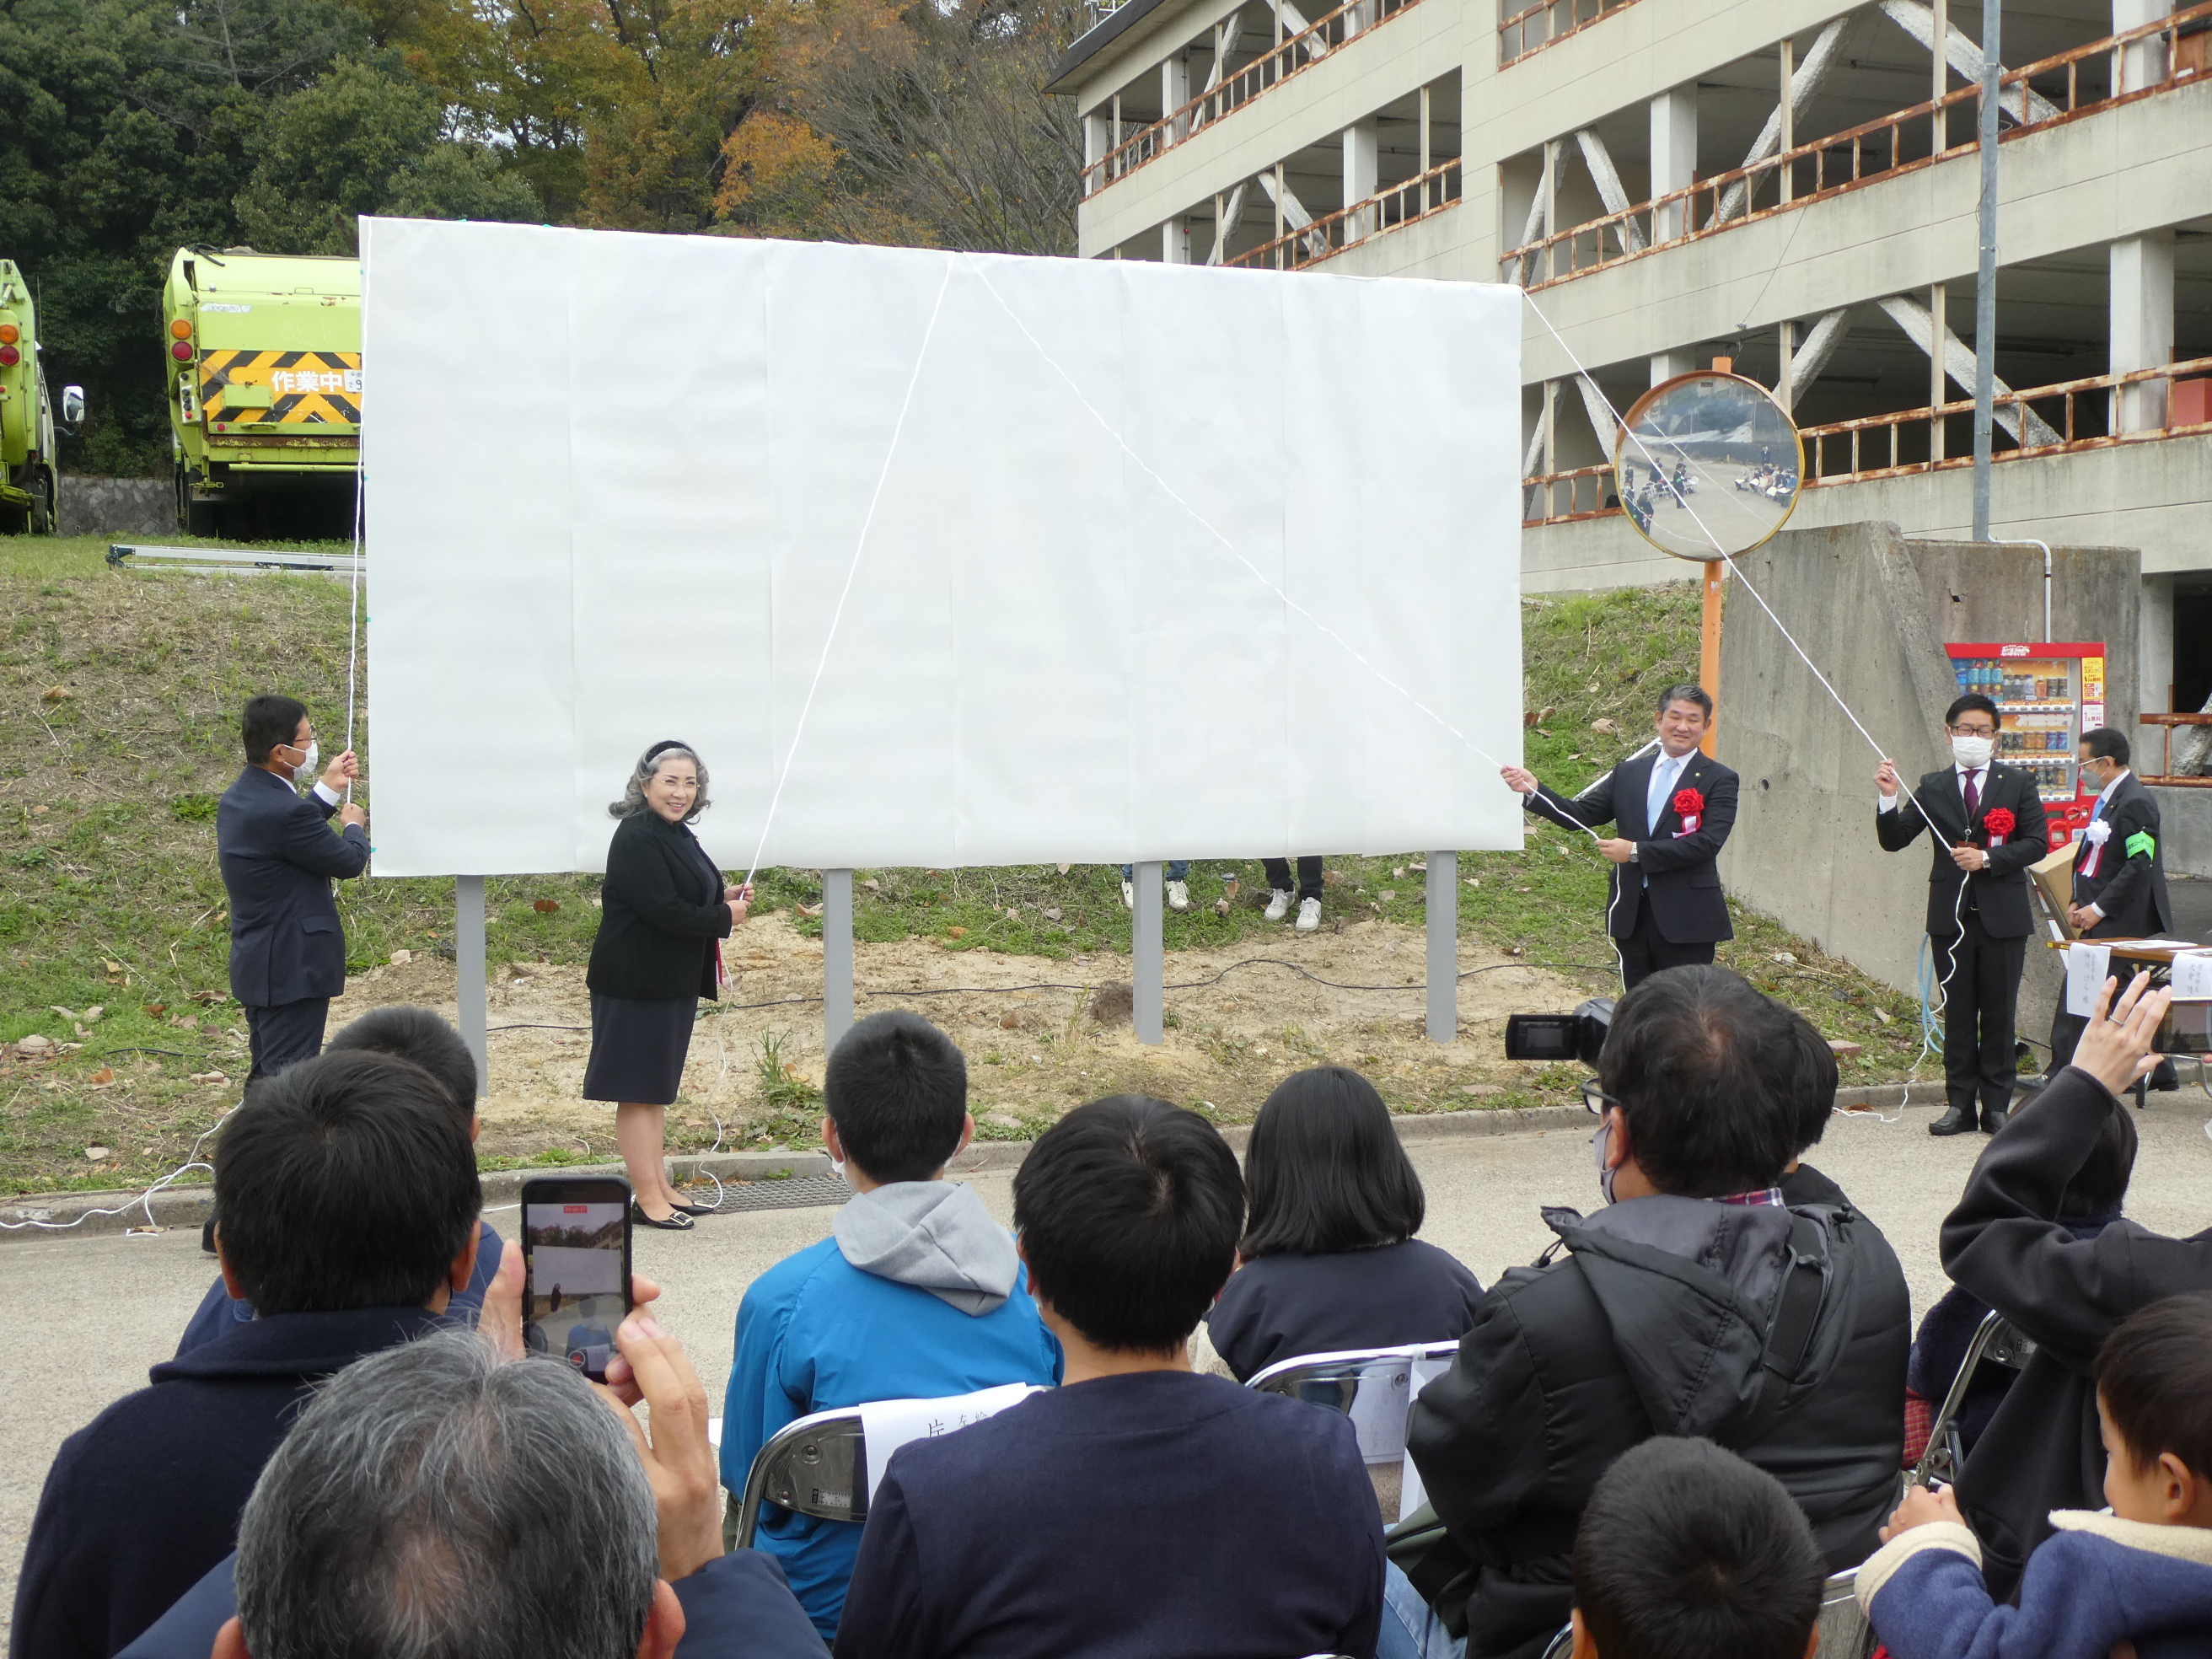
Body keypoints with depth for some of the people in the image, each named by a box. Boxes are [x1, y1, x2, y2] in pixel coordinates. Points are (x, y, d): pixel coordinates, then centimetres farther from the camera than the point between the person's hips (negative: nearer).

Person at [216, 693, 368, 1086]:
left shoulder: (237, 799, 5)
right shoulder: (285, 811, -26)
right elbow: (349, 862, -14)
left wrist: (327, 788, 21)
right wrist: (354, 826, 7)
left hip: (254, 965, 10)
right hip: (293, 968, -10)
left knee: (266, 1078, 21)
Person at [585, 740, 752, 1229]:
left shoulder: (676, 835, 13)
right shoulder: (636, 838, -18)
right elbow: (664, 911, -24)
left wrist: (724, 897, 4)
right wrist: (725, 917, -12)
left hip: (671, 982, 10)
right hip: (637, 982, -10)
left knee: (658, 1088, 16)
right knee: (638, 1091, -1)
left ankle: (661, 1189, 24)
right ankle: (647, 1197, 5)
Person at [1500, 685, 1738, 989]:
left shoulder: (1719, 781, -3)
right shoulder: (1628, 773, 12)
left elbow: (1707, 842, -16)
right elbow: (1580, 815, 9)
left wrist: (1637, 851, -18)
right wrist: (1533, 790, -7)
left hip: (1686, 918, -4)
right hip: (1632, 916, 5)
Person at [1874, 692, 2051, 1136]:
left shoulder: (2018, 784, 4)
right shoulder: (1933, 788, 6)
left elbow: (2038, 843, -1)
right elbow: (1893, 841, 1)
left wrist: (1988, 858, -14)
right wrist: (1888, 799, -16)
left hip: (2003, 914, -1)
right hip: (1951, 915, 1)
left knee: (1999, 1013, 3)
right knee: (1957, 1013, 5)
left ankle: (1997, 1106, 10)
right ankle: (1960, 1104, 11)